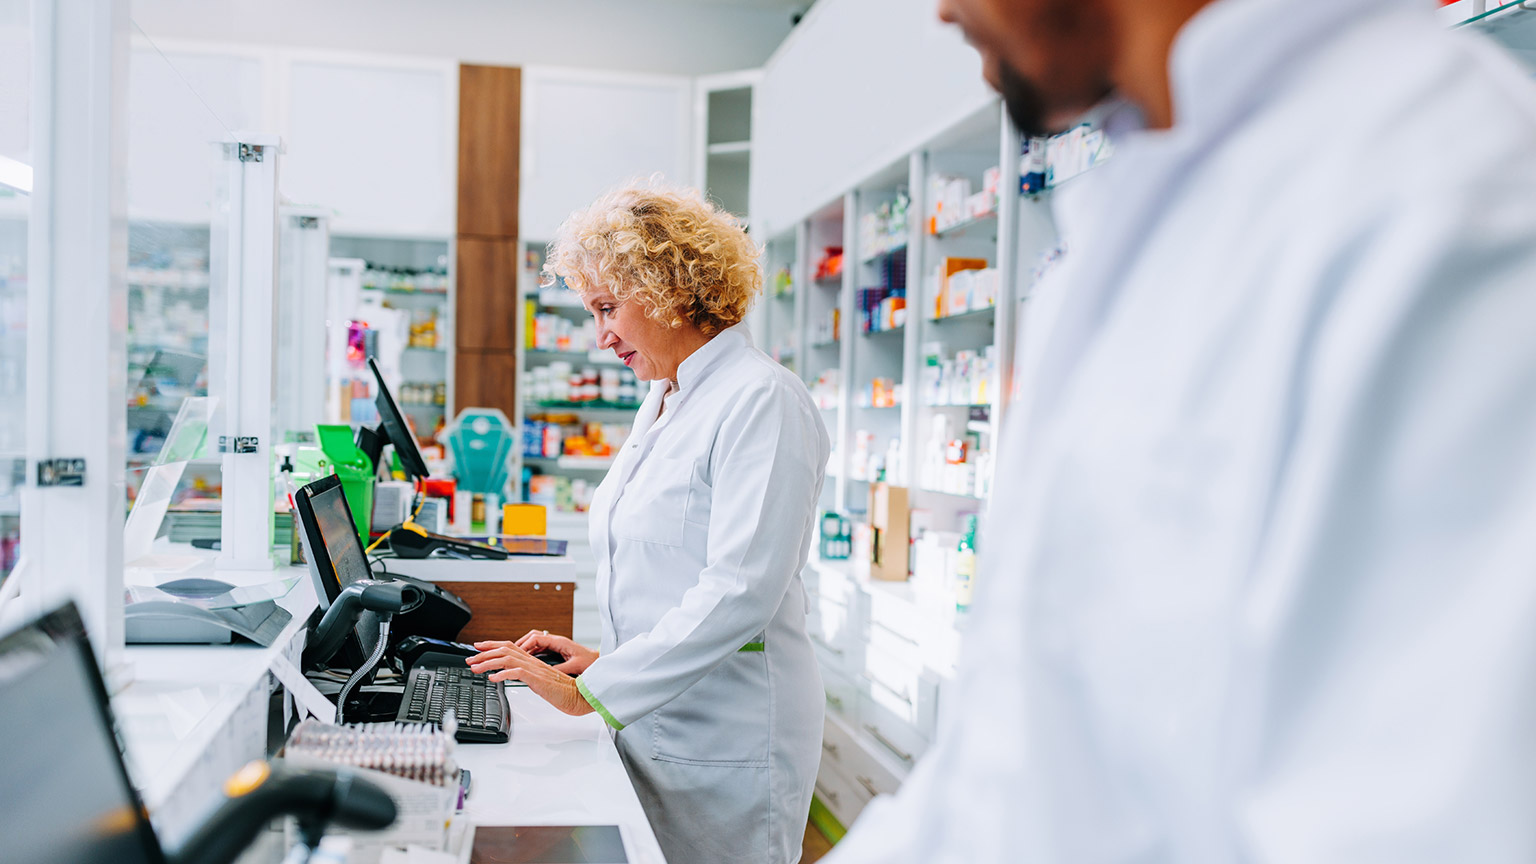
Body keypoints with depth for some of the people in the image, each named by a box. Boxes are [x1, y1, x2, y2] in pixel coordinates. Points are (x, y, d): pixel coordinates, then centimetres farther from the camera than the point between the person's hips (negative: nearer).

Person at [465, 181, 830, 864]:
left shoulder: (763, 401, -17)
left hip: (725, 747, -8)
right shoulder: (660, 406, 13)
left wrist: (593, 692, -22)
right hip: (647, 724, 8)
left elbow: (739, 591, -25)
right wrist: (608, 657, 6)